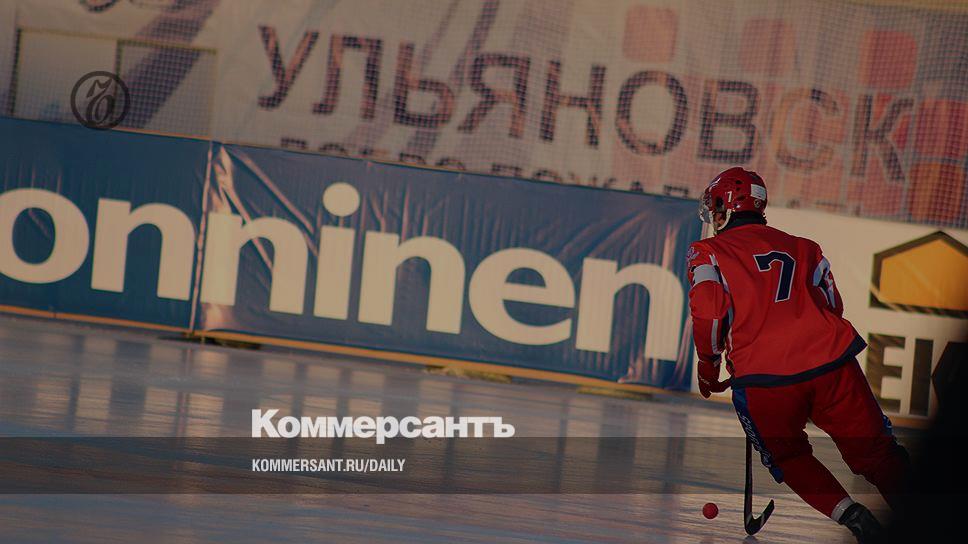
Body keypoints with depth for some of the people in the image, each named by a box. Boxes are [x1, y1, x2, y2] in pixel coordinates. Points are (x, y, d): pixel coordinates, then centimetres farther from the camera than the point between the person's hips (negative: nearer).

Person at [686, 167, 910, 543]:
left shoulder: (708, 252, 9)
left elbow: (708, 313, -5)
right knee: (874, 451, 11)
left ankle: (848, 513, -1)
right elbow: (832, 305, 20)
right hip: (832, 362, 2)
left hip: (764, 380, -2)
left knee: (788, 457, 20)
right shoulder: (803, 248, 20)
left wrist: (708, 369, 9)